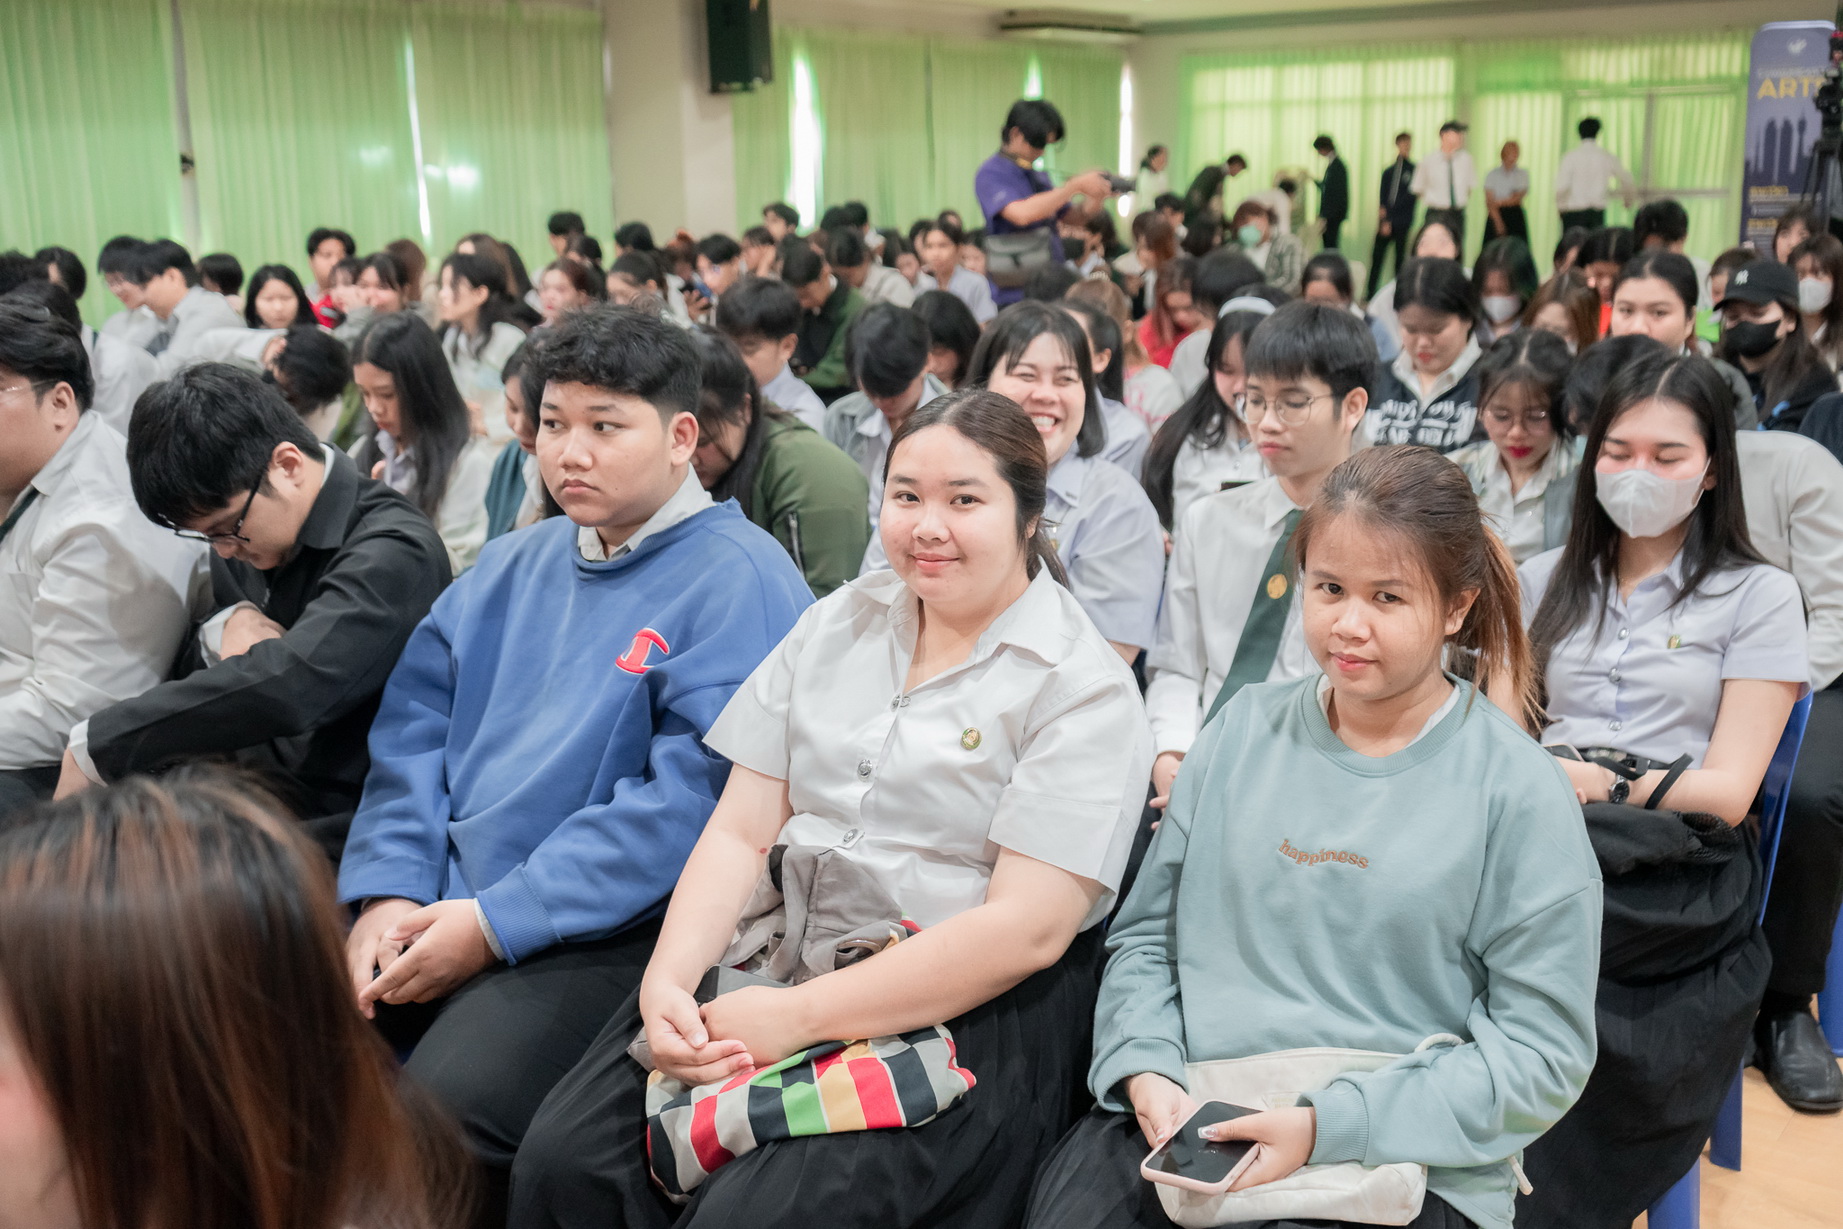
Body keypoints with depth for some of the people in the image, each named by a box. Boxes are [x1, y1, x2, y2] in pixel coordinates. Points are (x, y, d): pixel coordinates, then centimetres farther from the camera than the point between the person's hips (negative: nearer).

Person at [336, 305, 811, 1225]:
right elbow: (415, 733, 13)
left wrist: (495, 924, -17)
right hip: (434, 911, 7)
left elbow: (687, 798, -16)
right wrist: (388, 893, -3)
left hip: (604, 938, -6)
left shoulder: (740, 582, -8)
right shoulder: (512, 566, 17)